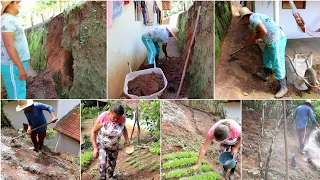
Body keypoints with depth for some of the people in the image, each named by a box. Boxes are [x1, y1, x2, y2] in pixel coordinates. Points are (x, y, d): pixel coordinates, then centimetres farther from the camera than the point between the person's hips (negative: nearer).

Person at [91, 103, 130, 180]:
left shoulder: (122, 118, -22)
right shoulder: (102, 118, -32)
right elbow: (93, 132, -20)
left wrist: (127, 139, -7)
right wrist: (95, 147, -21)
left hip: (114, 145, 3)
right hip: (102, 144, -3)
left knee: (112, 162, 19)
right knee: (103, 163, -13)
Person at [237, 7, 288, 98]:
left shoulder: (252, 17, -10)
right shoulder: (256, 20, 22)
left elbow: (264, 31, -21)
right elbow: (252, 37, 37)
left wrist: (255, 38, -1)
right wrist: (244, 46, 50)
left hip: (276, 41, -11)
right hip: (274, 40, 11)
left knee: (277, 64, -4)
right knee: (266, 55, 30)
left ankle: (283, 87, 7)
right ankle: (264, 75, 47)